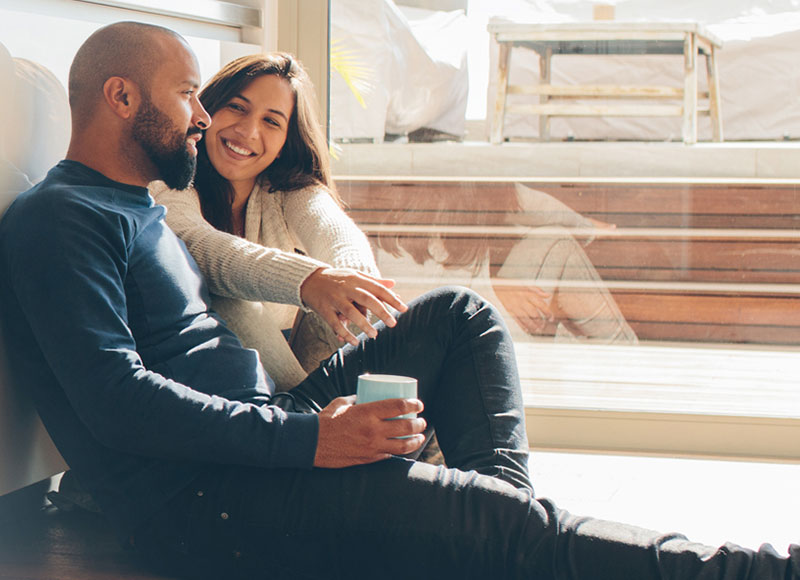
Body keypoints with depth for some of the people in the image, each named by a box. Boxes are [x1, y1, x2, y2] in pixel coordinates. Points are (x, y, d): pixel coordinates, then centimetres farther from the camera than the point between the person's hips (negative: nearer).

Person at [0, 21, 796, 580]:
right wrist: (307, 438, -26)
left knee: (459, 313, 13)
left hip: (263, 439, 11)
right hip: (200, 502, -11)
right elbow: (115, 399, -22)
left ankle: (499, 504, -9)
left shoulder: (138, 210, 23)